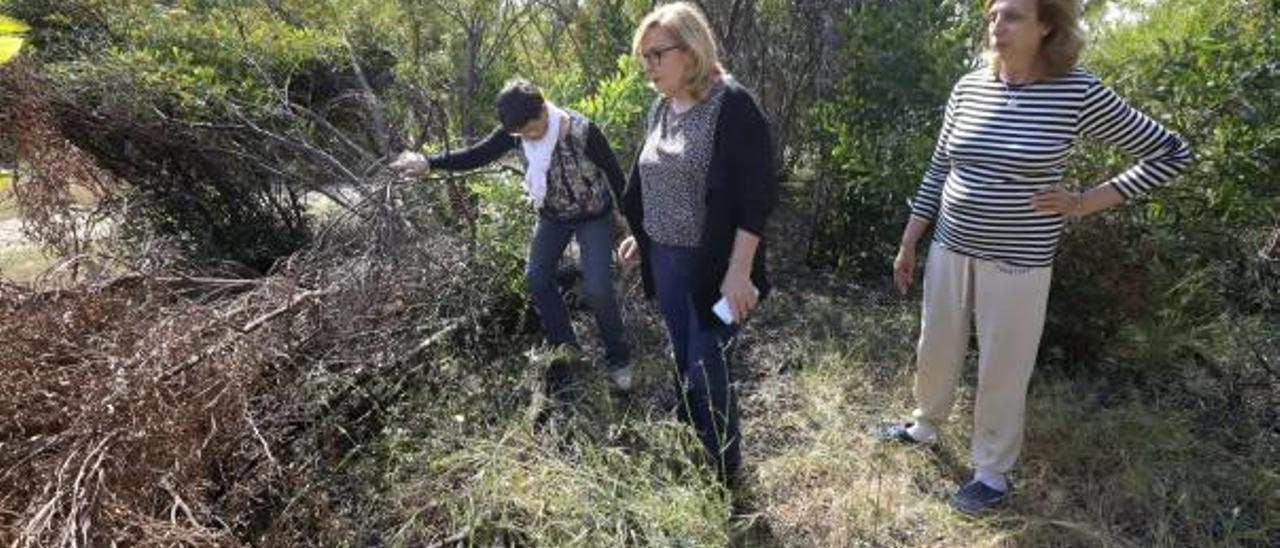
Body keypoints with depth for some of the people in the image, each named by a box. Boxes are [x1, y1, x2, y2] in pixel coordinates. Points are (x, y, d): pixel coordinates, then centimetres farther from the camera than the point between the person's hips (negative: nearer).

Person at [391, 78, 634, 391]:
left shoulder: (581, 131, -29)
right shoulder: (515, 132, -15)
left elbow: (614, 173, -19)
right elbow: (478, 154, -11)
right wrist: (430, 162, -24)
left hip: (593, 216, -6)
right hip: (552, 216, 6)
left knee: (597, 288, -11)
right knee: (536, 278, 7)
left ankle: (619, 361, 10)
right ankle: (566, 349, 25)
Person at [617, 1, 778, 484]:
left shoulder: (732, 106, -15)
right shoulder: (661, 108, 8)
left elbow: (755, 197, -18)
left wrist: (739, 270, -22)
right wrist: (640, 236, 20)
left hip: (711, 265, -7)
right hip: (665, 260, 7)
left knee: (708, 369, 1)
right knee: (682, 365, 18)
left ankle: (723, 473, 22)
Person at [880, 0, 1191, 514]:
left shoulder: (1079, 92, -10)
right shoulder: (968, 88, 0)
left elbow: (1170, 152, -1)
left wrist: (1085, 203, -8)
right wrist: (908, 242, 9)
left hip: (1017, 263, -4)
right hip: (951, 249, 4)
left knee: (1001, 371, 7)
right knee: (935, 351, 17)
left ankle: (993, 472, 27)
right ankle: (924, 426, 43)